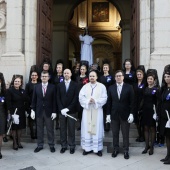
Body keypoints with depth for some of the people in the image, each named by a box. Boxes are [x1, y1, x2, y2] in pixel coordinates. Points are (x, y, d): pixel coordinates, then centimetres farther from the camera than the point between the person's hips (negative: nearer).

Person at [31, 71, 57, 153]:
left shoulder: (52, 87, -3)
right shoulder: (36, 87, 4)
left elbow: (54, 100, -3)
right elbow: (34, 99, 5)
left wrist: (54, 112, -7)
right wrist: (33, 110, 0)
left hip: (49, 111, -2)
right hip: (39, 111, 2)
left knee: (50, 129, 6)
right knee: (39, 129, 10)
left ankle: (51, 145, 18)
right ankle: (40, 145, 21)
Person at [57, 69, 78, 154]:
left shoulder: (75, 85, 0)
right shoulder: (60, 85, 9)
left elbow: (76, 98, -6)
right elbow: (58, 98, 5)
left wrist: (68, 108, -12)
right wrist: (61, 109, -8)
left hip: (71, 111, -2)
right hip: (62, 111, 2)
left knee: (71, 129, 3)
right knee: (62, 129, 5)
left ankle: (72, 146, 13)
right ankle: (63, 146, 16)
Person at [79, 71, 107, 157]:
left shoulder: (101, 86, 2)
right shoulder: (85, 87, 8)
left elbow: (104, 98, -5)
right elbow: (81, 97, 0)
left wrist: (95, 101, -18)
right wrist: (88, 101, -17)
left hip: (97, 111, -2)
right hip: (87, 110, 2)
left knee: (97, 129, 1)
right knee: (86, 129, 3)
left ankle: (98, 148, 8)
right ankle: (87, 148, 12)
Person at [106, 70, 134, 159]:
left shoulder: (129, 87, -2)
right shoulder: (111, 88, 4)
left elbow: (132, 102, -3)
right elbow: (109, 102, 5)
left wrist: (131, 114, -9)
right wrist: (108, 114, 1)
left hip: (125, 114, -2)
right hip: (114, 114, 2)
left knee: (125, 134, 6)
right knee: (115, 134, 9)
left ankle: (126, 150, 17)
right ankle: (116, 149, 21)